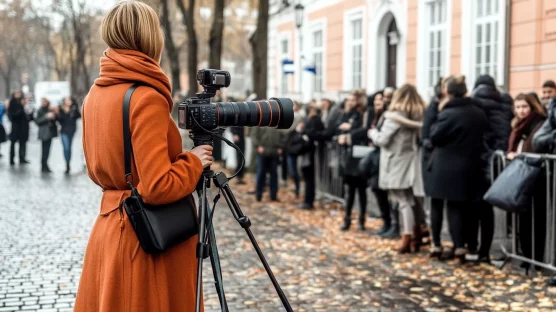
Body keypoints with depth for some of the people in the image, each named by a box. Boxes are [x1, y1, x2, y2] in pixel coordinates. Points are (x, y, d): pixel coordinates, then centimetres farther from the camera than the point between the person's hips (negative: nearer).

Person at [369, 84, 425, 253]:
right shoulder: (420, 115, 4)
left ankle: (407, 239, -2)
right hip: (412, 164, 6)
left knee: (404, 202, -4)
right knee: (412, 201, 12)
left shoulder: (395, 116, -13)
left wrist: (373, 132, 6)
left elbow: (382, 139, -12)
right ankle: (415, 238, 18)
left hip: (397, 164, -5)